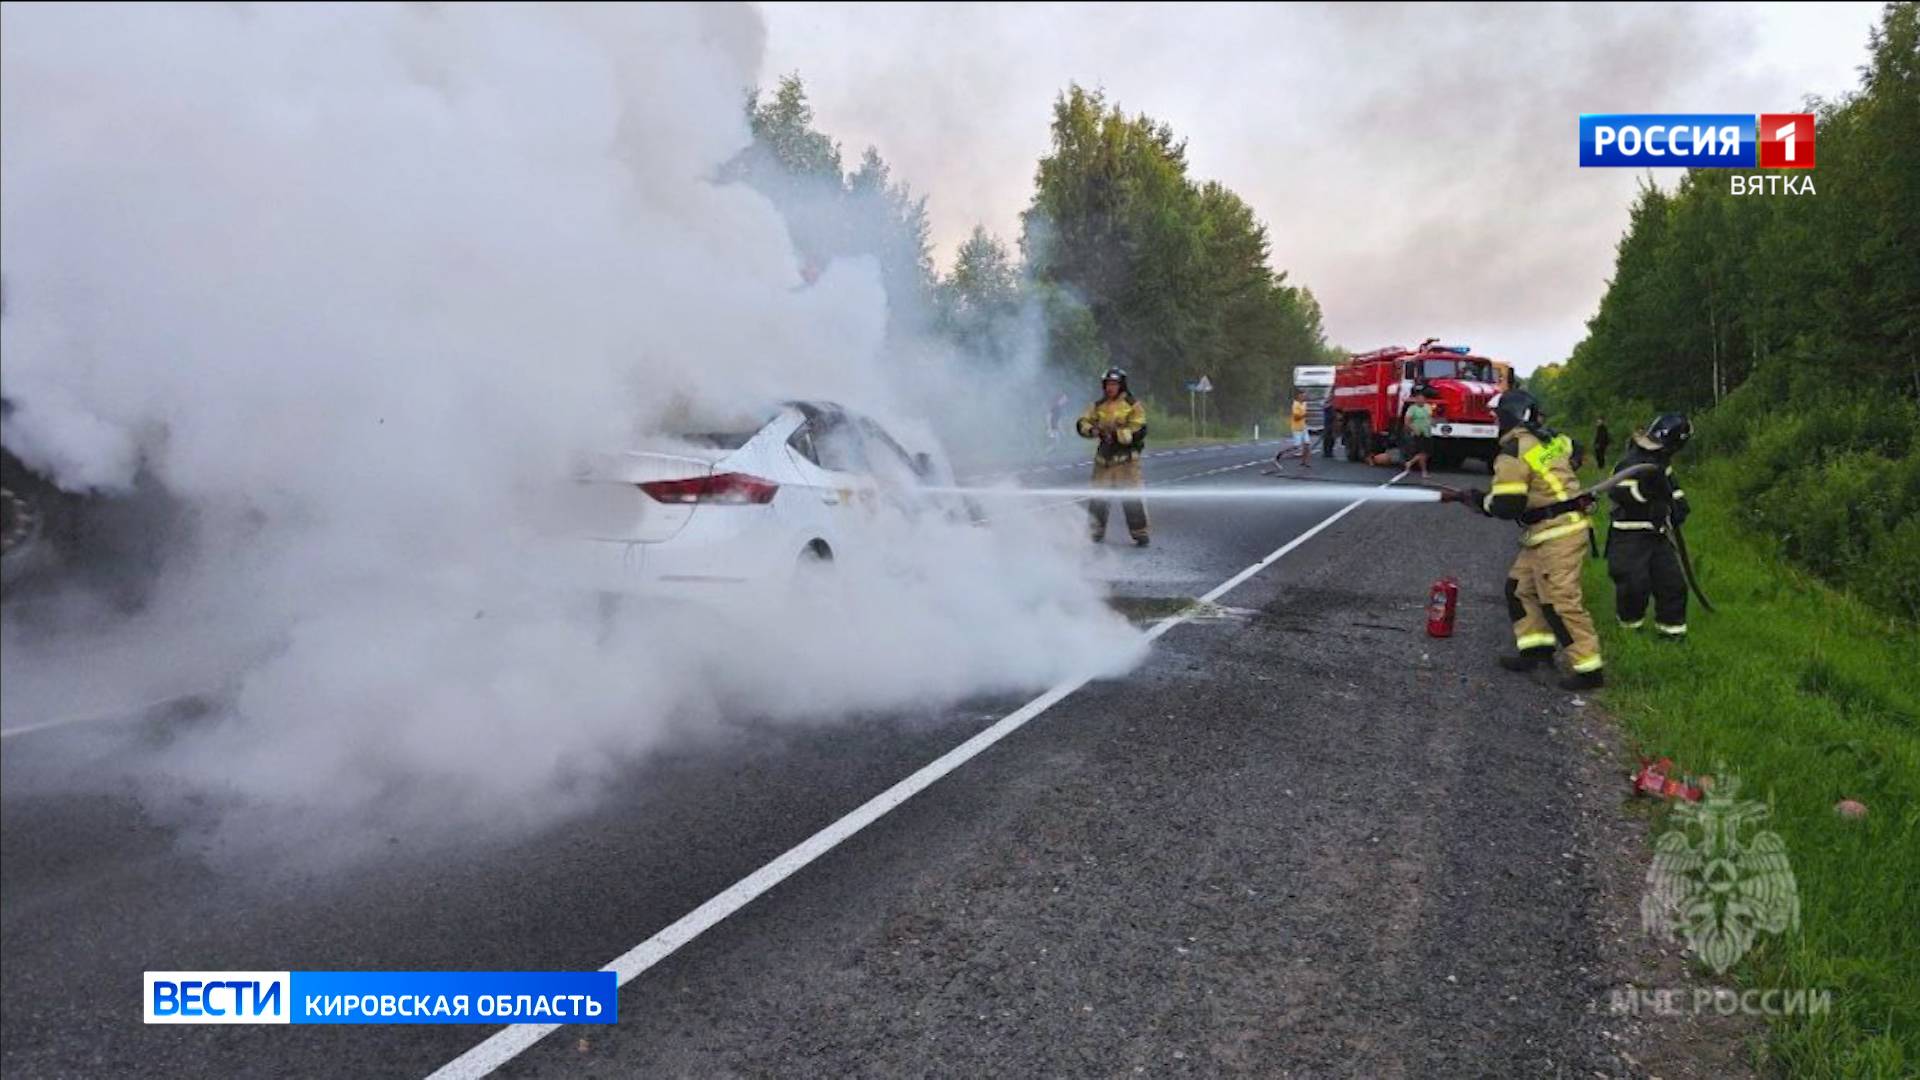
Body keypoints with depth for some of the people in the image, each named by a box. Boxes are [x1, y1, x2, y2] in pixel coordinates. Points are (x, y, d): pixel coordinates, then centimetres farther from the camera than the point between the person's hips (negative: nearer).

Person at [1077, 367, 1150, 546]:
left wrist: (1116, 434, -23)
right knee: (1097, 497, 8)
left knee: (1132, 498, -8)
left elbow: (1138, 432, -12)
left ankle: (1140, 533, 0)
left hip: (1126, 459, -4)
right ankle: (1097, 532, 22)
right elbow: (1081, 424, 7)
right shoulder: (1098, 406, 11)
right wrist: (1092, 430, -14)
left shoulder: (1133, 406, -3)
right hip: (1103, 457, 4)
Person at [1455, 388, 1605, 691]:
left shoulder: (1513, 454, -16)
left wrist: (1480, 501, -1)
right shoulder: (1550, 439, 9)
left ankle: (1588, 668, -3)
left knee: (1560, 601, -7)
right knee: (1520, 585, 16)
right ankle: (1536, 648, 19)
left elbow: (1507, 506, -20)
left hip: (1556, 534, -10)